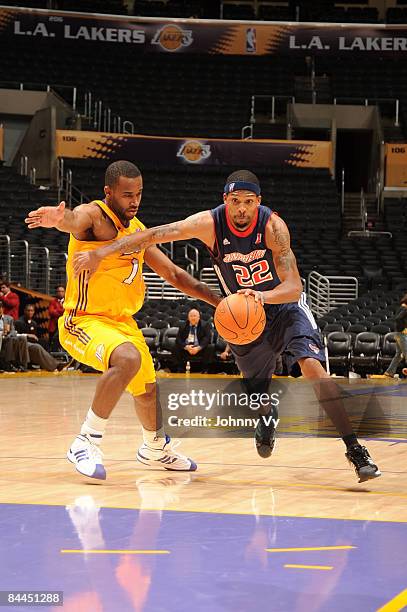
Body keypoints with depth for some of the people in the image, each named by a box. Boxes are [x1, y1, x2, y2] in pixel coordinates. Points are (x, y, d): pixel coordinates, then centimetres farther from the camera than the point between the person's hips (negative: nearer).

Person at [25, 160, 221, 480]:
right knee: (128, 359, -36)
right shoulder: (94, 215, -18)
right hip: (84, 322, -8)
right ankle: (86, 443, -28)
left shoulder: (138, 229, 7)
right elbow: (76, 220, -45)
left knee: (147, 388, 24)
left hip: (123, 321, 8)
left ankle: (156, 448, 53)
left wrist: (219, 301, 10)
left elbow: (172, 273, 17)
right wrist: (60, 219, -70)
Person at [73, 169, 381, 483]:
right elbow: (154, 235, -21)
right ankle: (267, 418, 53)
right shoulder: (210, 223, -21)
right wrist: (101, 253, -29)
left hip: (284, 304, -3)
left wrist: (263, 296, -53)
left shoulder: (272, 226, -26)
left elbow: (294, 287, -32)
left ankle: (355, 448, -22)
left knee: (312, 366, -26)